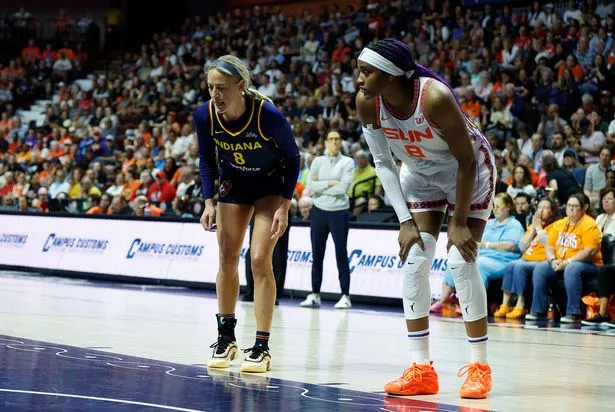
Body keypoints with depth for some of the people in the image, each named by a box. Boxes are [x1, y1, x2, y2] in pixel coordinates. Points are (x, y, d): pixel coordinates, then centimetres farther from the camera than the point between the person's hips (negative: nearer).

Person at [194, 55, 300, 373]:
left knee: (260, 260, -12)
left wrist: (284, 206, -20)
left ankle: (262, 347, -5)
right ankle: (226, 338, 19)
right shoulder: (204, 115, -22)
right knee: (227, 258, 4)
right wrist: (209, 202, -8)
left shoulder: (268, 115, -33)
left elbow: (292, 157, -17)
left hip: (271, 187, -4)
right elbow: (206, 158, -2)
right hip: (234, 185, 4)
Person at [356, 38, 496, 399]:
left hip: (470, 170, -5)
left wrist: (459, 223, -21)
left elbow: (467, 160, -25)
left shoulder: (434, 97, -35)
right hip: (421, 172, 5)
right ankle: (421, 369, 1)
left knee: (461, 261, -13)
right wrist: (405, 221, -12)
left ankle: (480, 366, 0)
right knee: (414, 260, -4)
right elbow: (383, 163, -7)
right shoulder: (367, 103, -20)